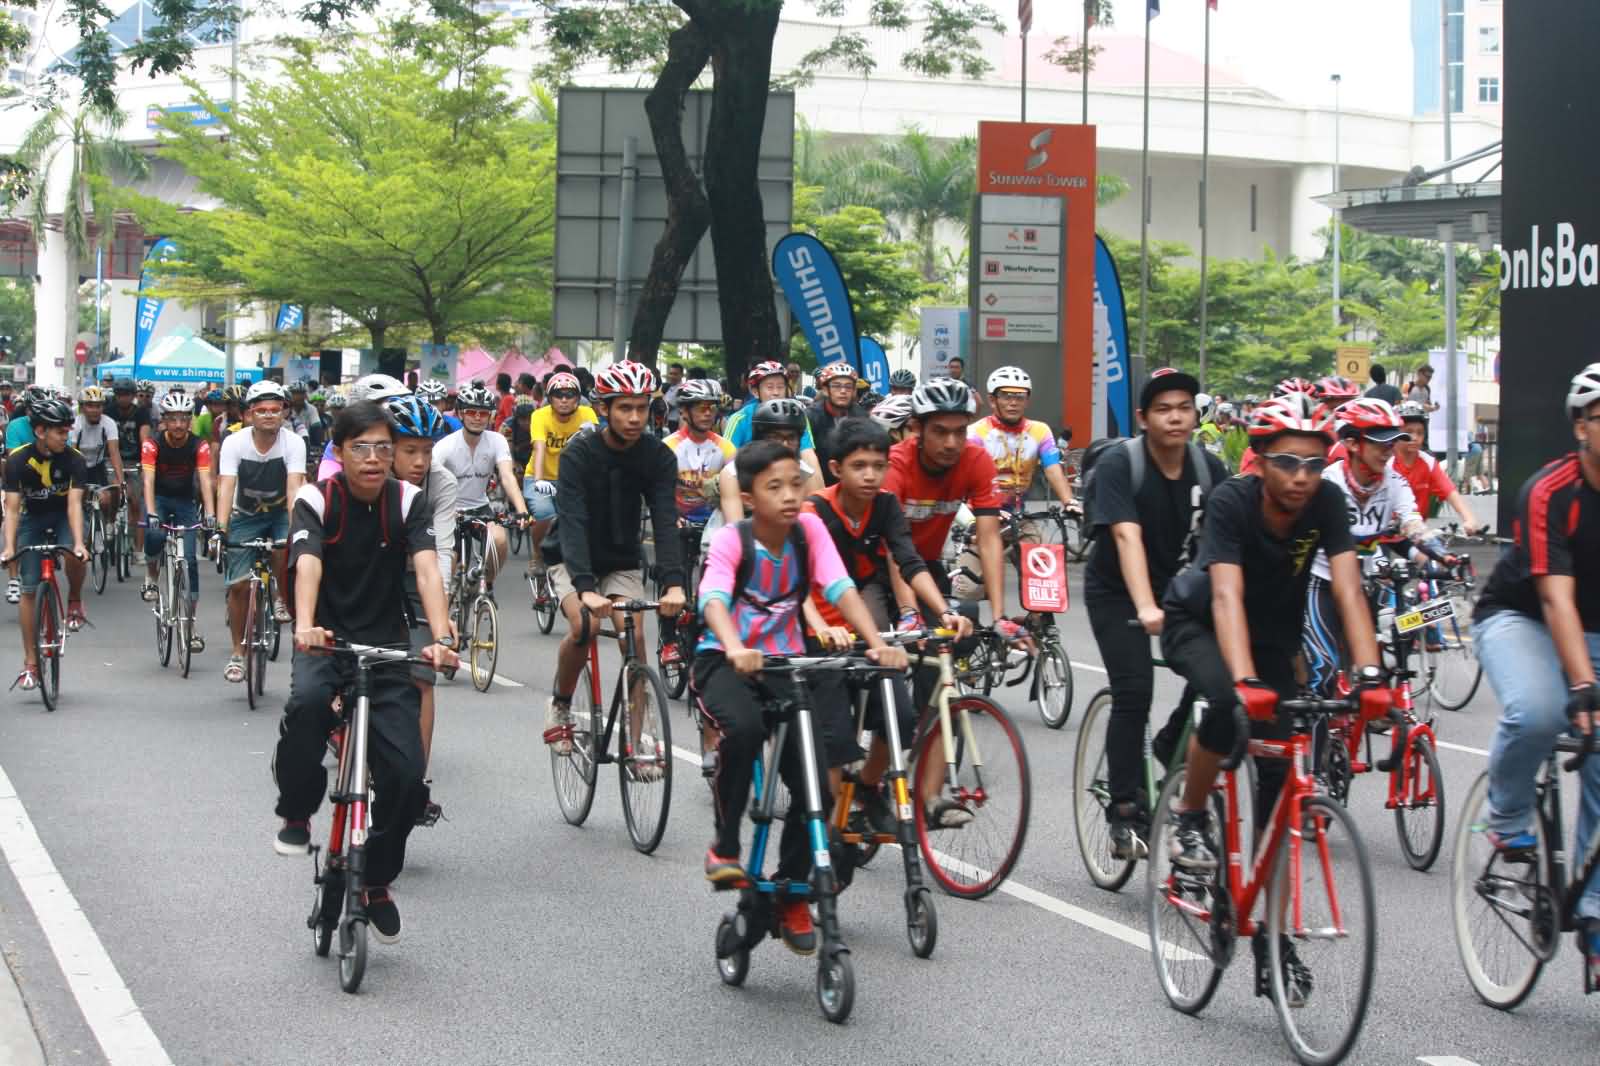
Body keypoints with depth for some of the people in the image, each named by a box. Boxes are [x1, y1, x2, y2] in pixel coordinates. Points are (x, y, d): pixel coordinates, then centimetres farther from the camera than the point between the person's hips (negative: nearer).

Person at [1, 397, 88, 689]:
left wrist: (78, 543, -41)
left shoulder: (73, 458, -22)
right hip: (33, 519, 1)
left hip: (64, 516, 0)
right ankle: (30, 662, 2)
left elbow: (74, 503, -28)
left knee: (75, 556, -33)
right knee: (29, 589, -4)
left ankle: (74, 600, -1)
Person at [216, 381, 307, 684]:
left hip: (280, 512, -1)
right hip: (245, 516, 1)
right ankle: (238, 652, 10)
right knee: (239, 585, -5)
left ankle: (284, 600, -1)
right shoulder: (234, 443, -18)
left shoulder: (294, 442, -20)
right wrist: (220, 529, -41)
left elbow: (294, 488, -30)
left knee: (286, 550, -32)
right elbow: (226, 487, -27)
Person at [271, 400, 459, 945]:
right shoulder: (316, 500, -9)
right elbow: (308, 565, -26)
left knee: (406, 773, -11)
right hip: (326, 643, -2)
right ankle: (296, 815, -12)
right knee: (307, 702, -37)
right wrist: (304, 627, -46)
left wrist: (441, 639, -36)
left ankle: (378, 879, 15)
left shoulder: (408, 500, -4)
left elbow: (426, 571, -18)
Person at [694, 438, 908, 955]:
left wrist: (877, 643, -35)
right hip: (726, 663, -3)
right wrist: (734, 649, -53)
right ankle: (724, 846, -16)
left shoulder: (809, 529, -6)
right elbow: (713, 599, -33)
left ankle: (792, 897, 15)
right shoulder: (732, 540, -14)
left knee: (815, 788, -8)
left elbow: (840, 588, -18)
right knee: (744, 728, -37)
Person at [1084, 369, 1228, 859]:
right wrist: (1146, 609, -46)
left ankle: (1173, 747, 13)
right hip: (1117, 592, -4)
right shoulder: (1118, 464, -21)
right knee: (1134, 689, -20)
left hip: (1179, 588, 4)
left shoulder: (1209, 468, -8)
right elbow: (1127, 536, -33)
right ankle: (1126, 814, -11)